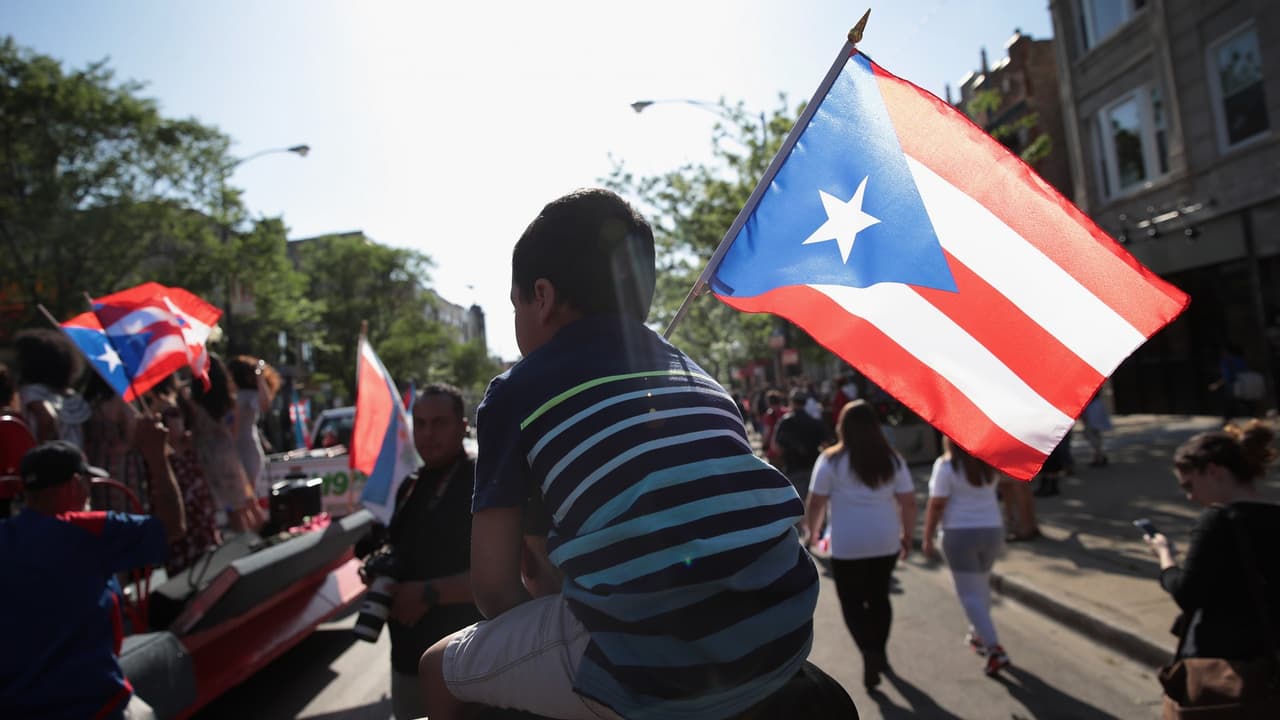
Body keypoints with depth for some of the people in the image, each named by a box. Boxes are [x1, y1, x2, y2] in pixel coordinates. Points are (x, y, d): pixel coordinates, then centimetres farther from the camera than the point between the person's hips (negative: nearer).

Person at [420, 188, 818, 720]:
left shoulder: (517, 391, 2)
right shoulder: (698, 376, 17)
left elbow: (493, 585, 3)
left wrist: (534, 641, 24)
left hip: (652, 676, -6)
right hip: (782, 644, 7)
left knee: (440, 668, 20)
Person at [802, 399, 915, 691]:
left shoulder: (831, 460, -10)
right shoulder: (892, 459, 0)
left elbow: (816, 503, -7)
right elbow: (908, 503, 1)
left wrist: (811, 532, 8)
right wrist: (908, 536, 13)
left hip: (847, 545, -3)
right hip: (886, 542, 4)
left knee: (852, 602, 10)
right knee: (879, 595, 21)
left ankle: (870, 653, -8)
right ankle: (879, 651, 32)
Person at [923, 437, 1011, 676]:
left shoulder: (946, 465, -15)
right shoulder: (989, 461, 1)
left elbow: (936, 505, -15)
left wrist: (928, 538, -7)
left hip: (960, 534, -6)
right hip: (992, 530, 6)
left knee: (969, 593, 1)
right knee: (981, 584, 23)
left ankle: (994, 649, -6)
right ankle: (979, 635, 36)